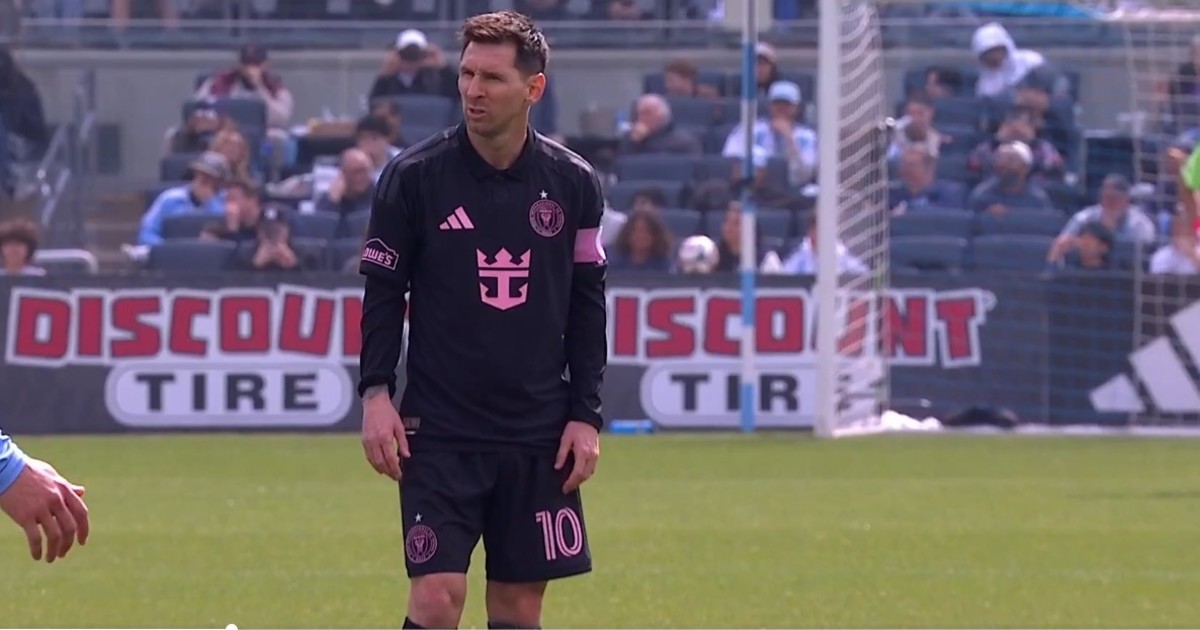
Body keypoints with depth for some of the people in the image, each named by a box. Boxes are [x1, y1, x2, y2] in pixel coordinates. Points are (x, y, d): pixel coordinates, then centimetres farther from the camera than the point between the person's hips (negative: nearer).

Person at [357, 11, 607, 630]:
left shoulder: (572, 183, 3)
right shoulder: (414, 175, -4)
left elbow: (587, 305, 9)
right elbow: (382, 292, 2)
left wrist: (585, 415, 4)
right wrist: (375, 393, -8)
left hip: (538, 436, 3)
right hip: (439, 432, -2)